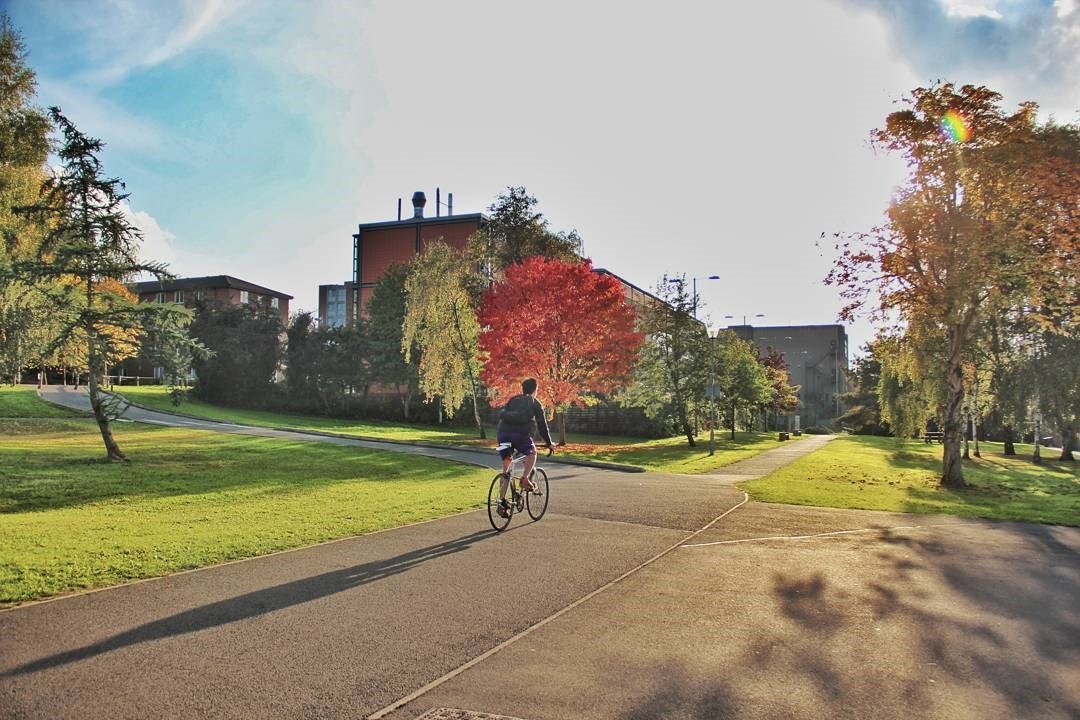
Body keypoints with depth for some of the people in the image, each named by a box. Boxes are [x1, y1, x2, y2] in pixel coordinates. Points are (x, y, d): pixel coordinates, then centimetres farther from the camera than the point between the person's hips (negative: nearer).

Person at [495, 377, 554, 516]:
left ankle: (502, 501, 9)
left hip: (502, 432, 4)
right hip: (520, 433, -4)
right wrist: (549, 443, 26)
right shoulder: (535, 403, 16)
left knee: (506, 468, 14)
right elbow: (542, 425, 16)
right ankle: (525, 479, 6)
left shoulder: (512, 400, 28)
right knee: (532, 453, 26)